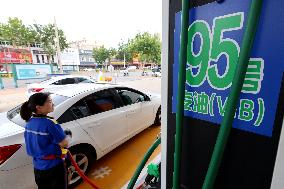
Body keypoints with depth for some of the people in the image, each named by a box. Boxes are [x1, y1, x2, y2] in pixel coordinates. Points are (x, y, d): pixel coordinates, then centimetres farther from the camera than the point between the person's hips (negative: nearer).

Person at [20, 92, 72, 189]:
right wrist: (65, 135, -3)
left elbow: (36, 143, 9)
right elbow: (65, 144, -23)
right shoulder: (49, 123, -28)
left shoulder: (29, 122, -3)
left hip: (38, 167, 7)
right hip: (54, 166, -7)